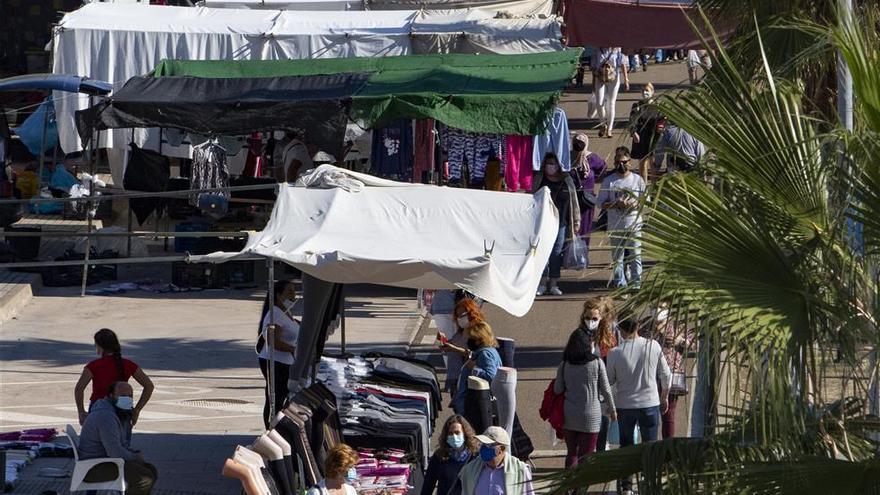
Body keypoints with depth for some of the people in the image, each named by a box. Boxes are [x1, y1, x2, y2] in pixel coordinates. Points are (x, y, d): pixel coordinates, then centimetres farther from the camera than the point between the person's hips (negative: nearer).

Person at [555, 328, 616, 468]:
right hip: (590, 416, -2)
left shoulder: (564, 365, -2)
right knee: (585, 456, 3)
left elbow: (557, 390, 1)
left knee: (571, 453, 15)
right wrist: (612, 409, 11)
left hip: (569, 415, 2)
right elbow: (605, 389, -2)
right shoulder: (597, 363, -7)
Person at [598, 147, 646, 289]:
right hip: (615, 226, 1)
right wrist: (616, 204, -16)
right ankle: (620, 282, 12)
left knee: (635, 255, -2)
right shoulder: (609, 181, 2)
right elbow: (602, 203, 1)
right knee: (617, 257, 4)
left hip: (634, 224, -1)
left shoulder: (638, 179, 3)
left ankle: (636, 281, 5)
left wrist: (635, 204, -15)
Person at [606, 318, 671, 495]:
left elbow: (609, 380, -1)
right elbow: (665, 375, 0)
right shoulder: (653, 346, -9)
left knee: (626, 447, 14)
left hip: (624, 405, 0)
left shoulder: (615, 353, -12)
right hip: (649, 403, 0)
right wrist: (664, 397, 15)